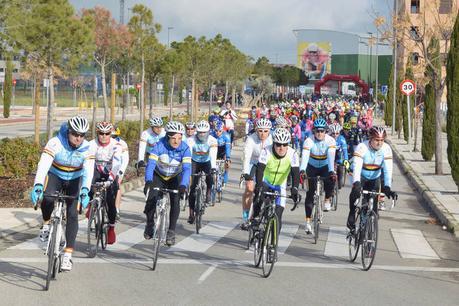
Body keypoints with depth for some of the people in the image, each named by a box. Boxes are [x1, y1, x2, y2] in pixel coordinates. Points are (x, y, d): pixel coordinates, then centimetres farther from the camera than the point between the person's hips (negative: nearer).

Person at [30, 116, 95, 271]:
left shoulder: (88, 149, -23)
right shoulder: (55, 143, -28)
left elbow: (88, 171, -35)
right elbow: (43, 165, -39)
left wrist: (85, 190, -53)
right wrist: (37, 186, -54)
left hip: (75, 180, 1)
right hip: (55, 176, -1)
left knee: (72, 215, -12)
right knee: (47, 199, -32)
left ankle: (67, 255, -8)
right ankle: (46, 224, 0)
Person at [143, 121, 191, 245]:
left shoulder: (185, 148, -26)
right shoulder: (160, 145, -28)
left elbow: (187, 168, -36)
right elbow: (151, 163, -36)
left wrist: (183, 185, -52)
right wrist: (148, 181, -53)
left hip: (175, 177, 0)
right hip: (159, 176, 0)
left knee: (175, 201, -17)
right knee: (151, 200, -15)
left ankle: (171, 232, -5)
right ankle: (149, 224, 13)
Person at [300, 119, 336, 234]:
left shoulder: (330, 141, -24)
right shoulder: (309, 141, -25)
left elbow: (331, 157, -36)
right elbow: (305, 156, -38)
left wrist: (331, 171, -52)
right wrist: (302, 170, -56)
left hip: (325, 166, 0)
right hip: (312, 167, 0)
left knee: (330, 180, -29)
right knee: (310, 192, -12)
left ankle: (327, 200, 3)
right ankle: (308, 221, -9)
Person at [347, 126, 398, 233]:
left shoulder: (386, 149, -23)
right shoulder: (362, 147, -30)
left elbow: (388, 170, -27)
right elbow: (356, 167, -39)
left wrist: (387, 187, -40)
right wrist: (356, 184, -53)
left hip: (374, 178, 3)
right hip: (361, 176, -2)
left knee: (373, 203, -7)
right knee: (355, 194, -29)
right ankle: (351, 219, -10)